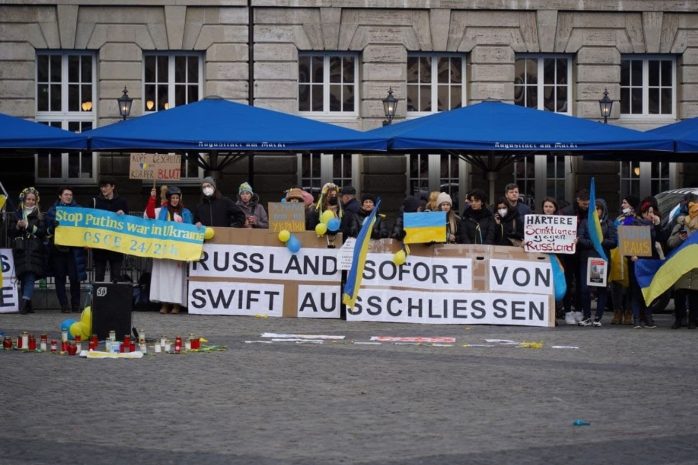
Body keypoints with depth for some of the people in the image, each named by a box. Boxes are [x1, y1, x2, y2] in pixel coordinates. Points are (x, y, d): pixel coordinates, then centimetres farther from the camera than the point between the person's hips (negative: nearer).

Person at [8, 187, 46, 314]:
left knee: (30, 276, -16)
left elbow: (43, 231, -3)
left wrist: (28, 226, -10)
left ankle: (25, 300, -27)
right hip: (20, 250, 2)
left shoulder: (39, 215, 9)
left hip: (34, 250, -2)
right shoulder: (17, 214, 14)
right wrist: (18, 226, -7)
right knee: (24, 277, 1)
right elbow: (10, 232, 12)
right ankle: (27, 305, 5)